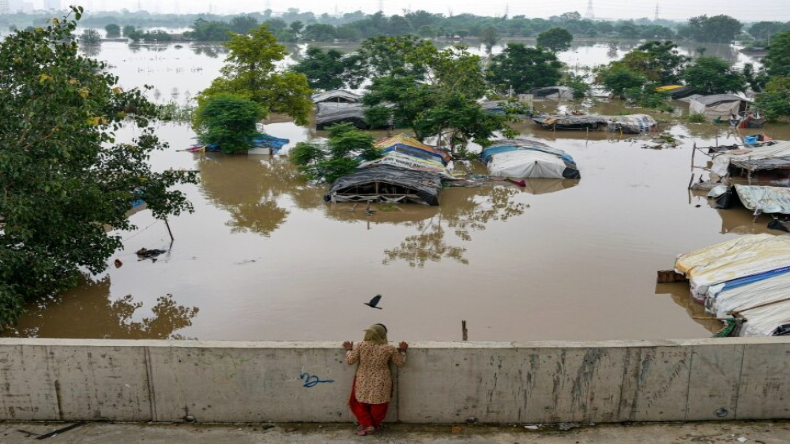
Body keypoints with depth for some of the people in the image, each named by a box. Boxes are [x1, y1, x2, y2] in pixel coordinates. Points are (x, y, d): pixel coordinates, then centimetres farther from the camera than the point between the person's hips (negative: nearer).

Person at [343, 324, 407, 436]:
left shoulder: (360, 345, -12)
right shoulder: (389, 349, -12)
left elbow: (350, 361, -5)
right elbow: (400, 363, 0)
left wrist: (348, 349, 11)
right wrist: (402, 350, 14)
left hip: (363, 382, 0)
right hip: (380, 384, 0)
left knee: (358, 403, 21)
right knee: (378, 406, 19)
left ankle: (367, 424, 19)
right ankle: (374, 425, 32)